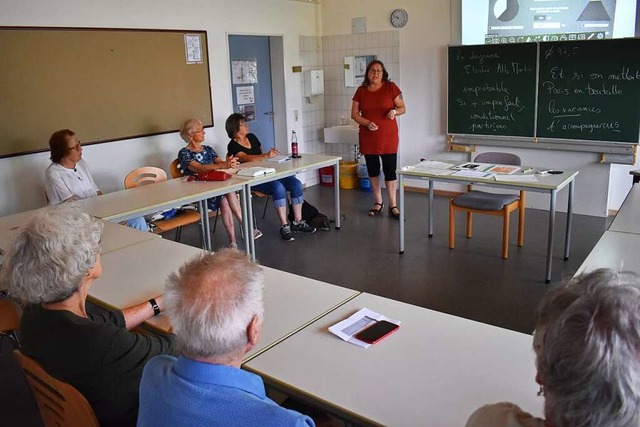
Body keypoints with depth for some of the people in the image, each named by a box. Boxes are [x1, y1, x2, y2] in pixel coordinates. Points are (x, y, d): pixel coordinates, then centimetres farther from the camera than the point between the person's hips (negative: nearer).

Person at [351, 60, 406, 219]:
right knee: (372, 170, 10)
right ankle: (378, 202, 25)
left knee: (390, 170, -2)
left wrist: (394, 111, -21)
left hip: (388, 136, -2)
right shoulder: (361, 91, 3)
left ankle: (393, 205, 7)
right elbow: (354, 114, 4)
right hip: (368, 137, 3)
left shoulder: (391, 87, -3)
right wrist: (367, 123, -13)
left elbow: (402, 108, 2)